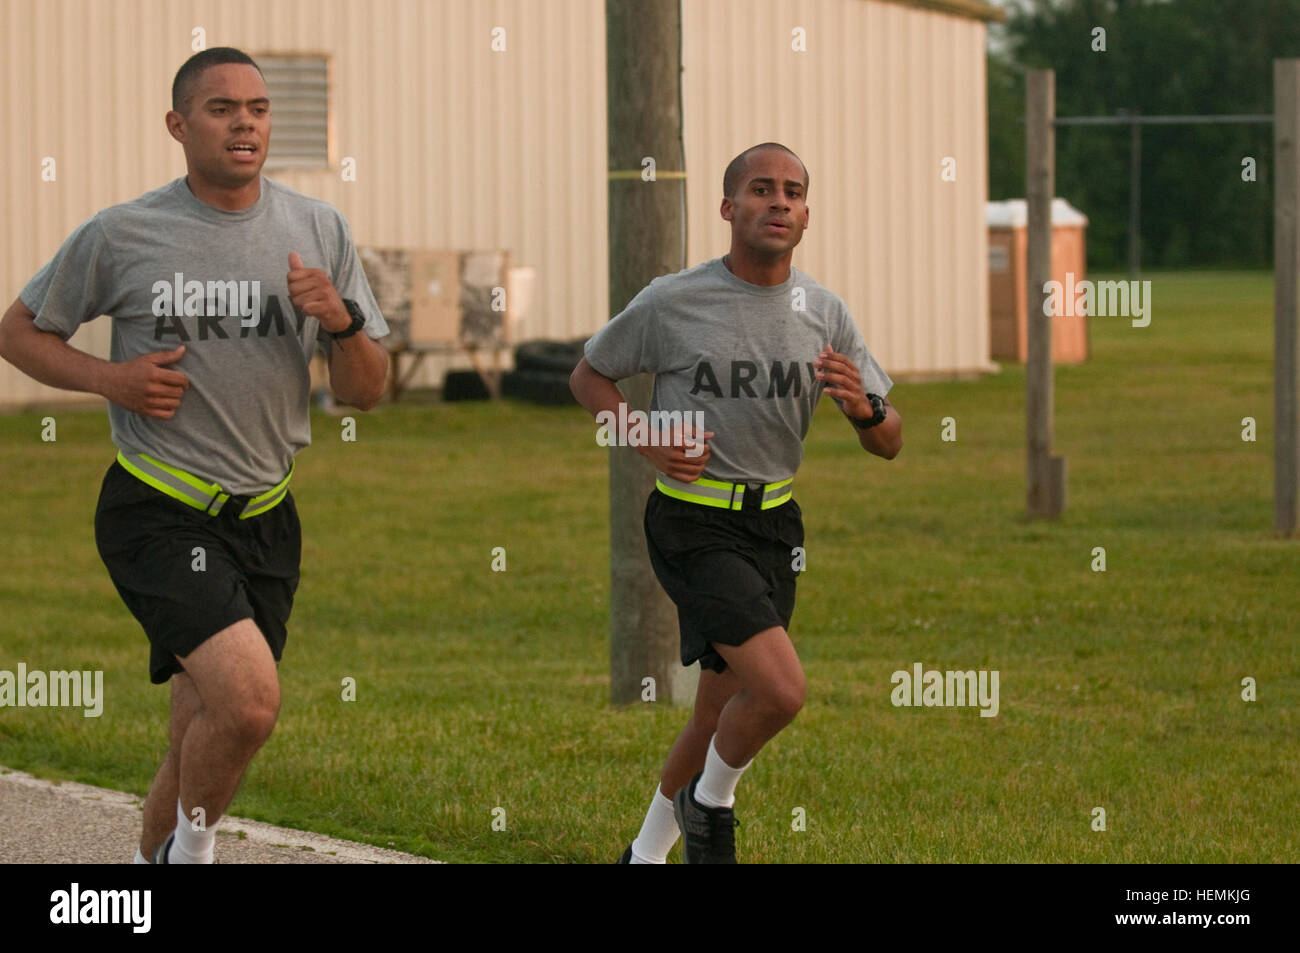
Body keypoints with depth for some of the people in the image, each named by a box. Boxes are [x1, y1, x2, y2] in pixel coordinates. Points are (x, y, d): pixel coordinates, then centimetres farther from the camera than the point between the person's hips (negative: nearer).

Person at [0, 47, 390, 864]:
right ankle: (190, 849, 3)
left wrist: (342, 321, -14)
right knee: (250, 701, -23)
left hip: (264, 518, 5)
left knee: (206, 742, 9)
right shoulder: (121, 236, -5)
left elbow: (367, 392, 8)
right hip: (158, 513, -5)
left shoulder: (319, 231, 5)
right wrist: (108, 377, -11)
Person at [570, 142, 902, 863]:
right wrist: (648, 444, -11)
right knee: (780, 690, -22)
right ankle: (711, 802, 6)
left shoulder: (823, 313, 3)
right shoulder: (672, 302, -8)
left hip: (774, 524, 5)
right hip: (693, 524, -5)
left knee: (720, 712, 13)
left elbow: (889, 445, 5)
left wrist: (864, 407, -19)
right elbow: (589, 376, 7)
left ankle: (647, 852, 34)